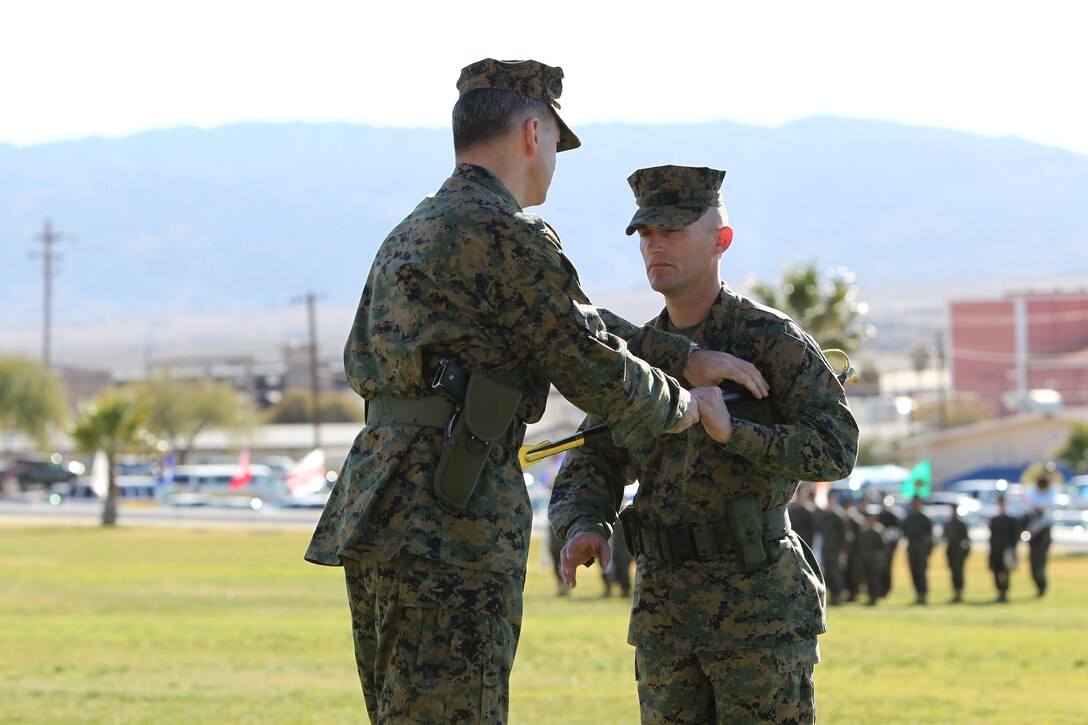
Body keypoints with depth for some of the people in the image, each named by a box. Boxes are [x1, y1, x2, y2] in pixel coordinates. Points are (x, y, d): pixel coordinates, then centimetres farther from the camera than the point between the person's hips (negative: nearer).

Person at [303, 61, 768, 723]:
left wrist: (685, 357, 30)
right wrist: (678, 406, 15)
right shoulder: (510, 239, -9)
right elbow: (594, 369, -5)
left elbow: (574, 320, 28)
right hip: (449, 527, -10)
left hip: (378, 515, 10)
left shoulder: (413, 234, 22)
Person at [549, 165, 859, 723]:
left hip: (760, 601, -6)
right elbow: (593, 468, 7)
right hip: (665, 607, 6)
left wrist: (732, 431, -27)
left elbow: (837, 448, -14)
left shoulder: (773, 338, -6)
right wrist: (584, 527, -16)